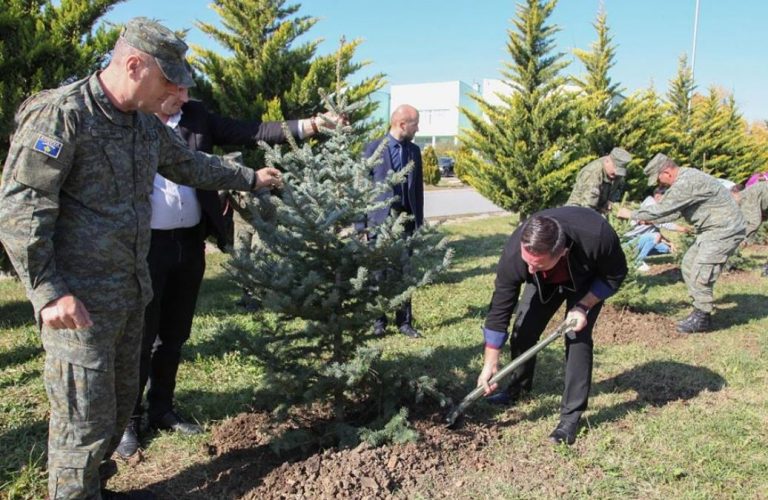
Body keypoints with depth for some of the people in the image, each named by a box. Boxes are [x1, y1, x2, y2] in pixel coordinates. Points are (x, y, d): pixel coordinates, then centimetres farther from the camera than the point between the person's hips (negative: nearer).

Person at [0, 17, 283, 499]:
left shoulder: (147, 125, 8)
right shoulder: (61, 114, -16)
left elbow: (193, 165, 26)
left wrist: (250, 177, 31)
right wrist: (48, 292, -23)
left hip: (131, 291, 8)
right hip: (78, 301, -8)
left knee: (120, 403, 19)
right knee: (86, 418, 0)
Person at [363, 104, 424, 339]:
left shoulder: (414, 151, 9)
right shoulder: (373, 148, -4)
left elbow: (418, 188, 12)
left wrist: (419, 221, 8)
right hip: (379, 219, -3)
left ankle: (404, 322, 16)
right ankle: (378, 321, 18)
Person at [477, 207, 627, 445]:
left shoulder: (597, 236, -44)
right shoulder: (514, 253, -38)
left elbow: (615, 275, -20)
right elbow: (499, 309, -27)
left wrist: (584, 307, -30)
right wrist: (490, 364, -23)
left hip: (587, 281, -2)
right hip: (544, 283, 2)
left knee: (577, 337, -16)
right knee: (523, 331, -4)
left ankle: (571, 415, -3)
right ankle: (518, 388, 24)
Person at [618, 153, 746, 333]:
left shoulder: (686, 183, -25)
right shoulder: (686, 178, 9)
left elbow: (661, 209, -22)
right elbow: (674, 212, 17)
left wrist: (631, 215, -11)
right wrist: (649, 220, 11)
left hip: (724, 231, -11)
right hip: (711, 230, 11)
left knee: (700, 275, -9)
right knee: (688, 266, 14)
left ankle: (702, 319, 5)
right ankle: (700, 310, 22)